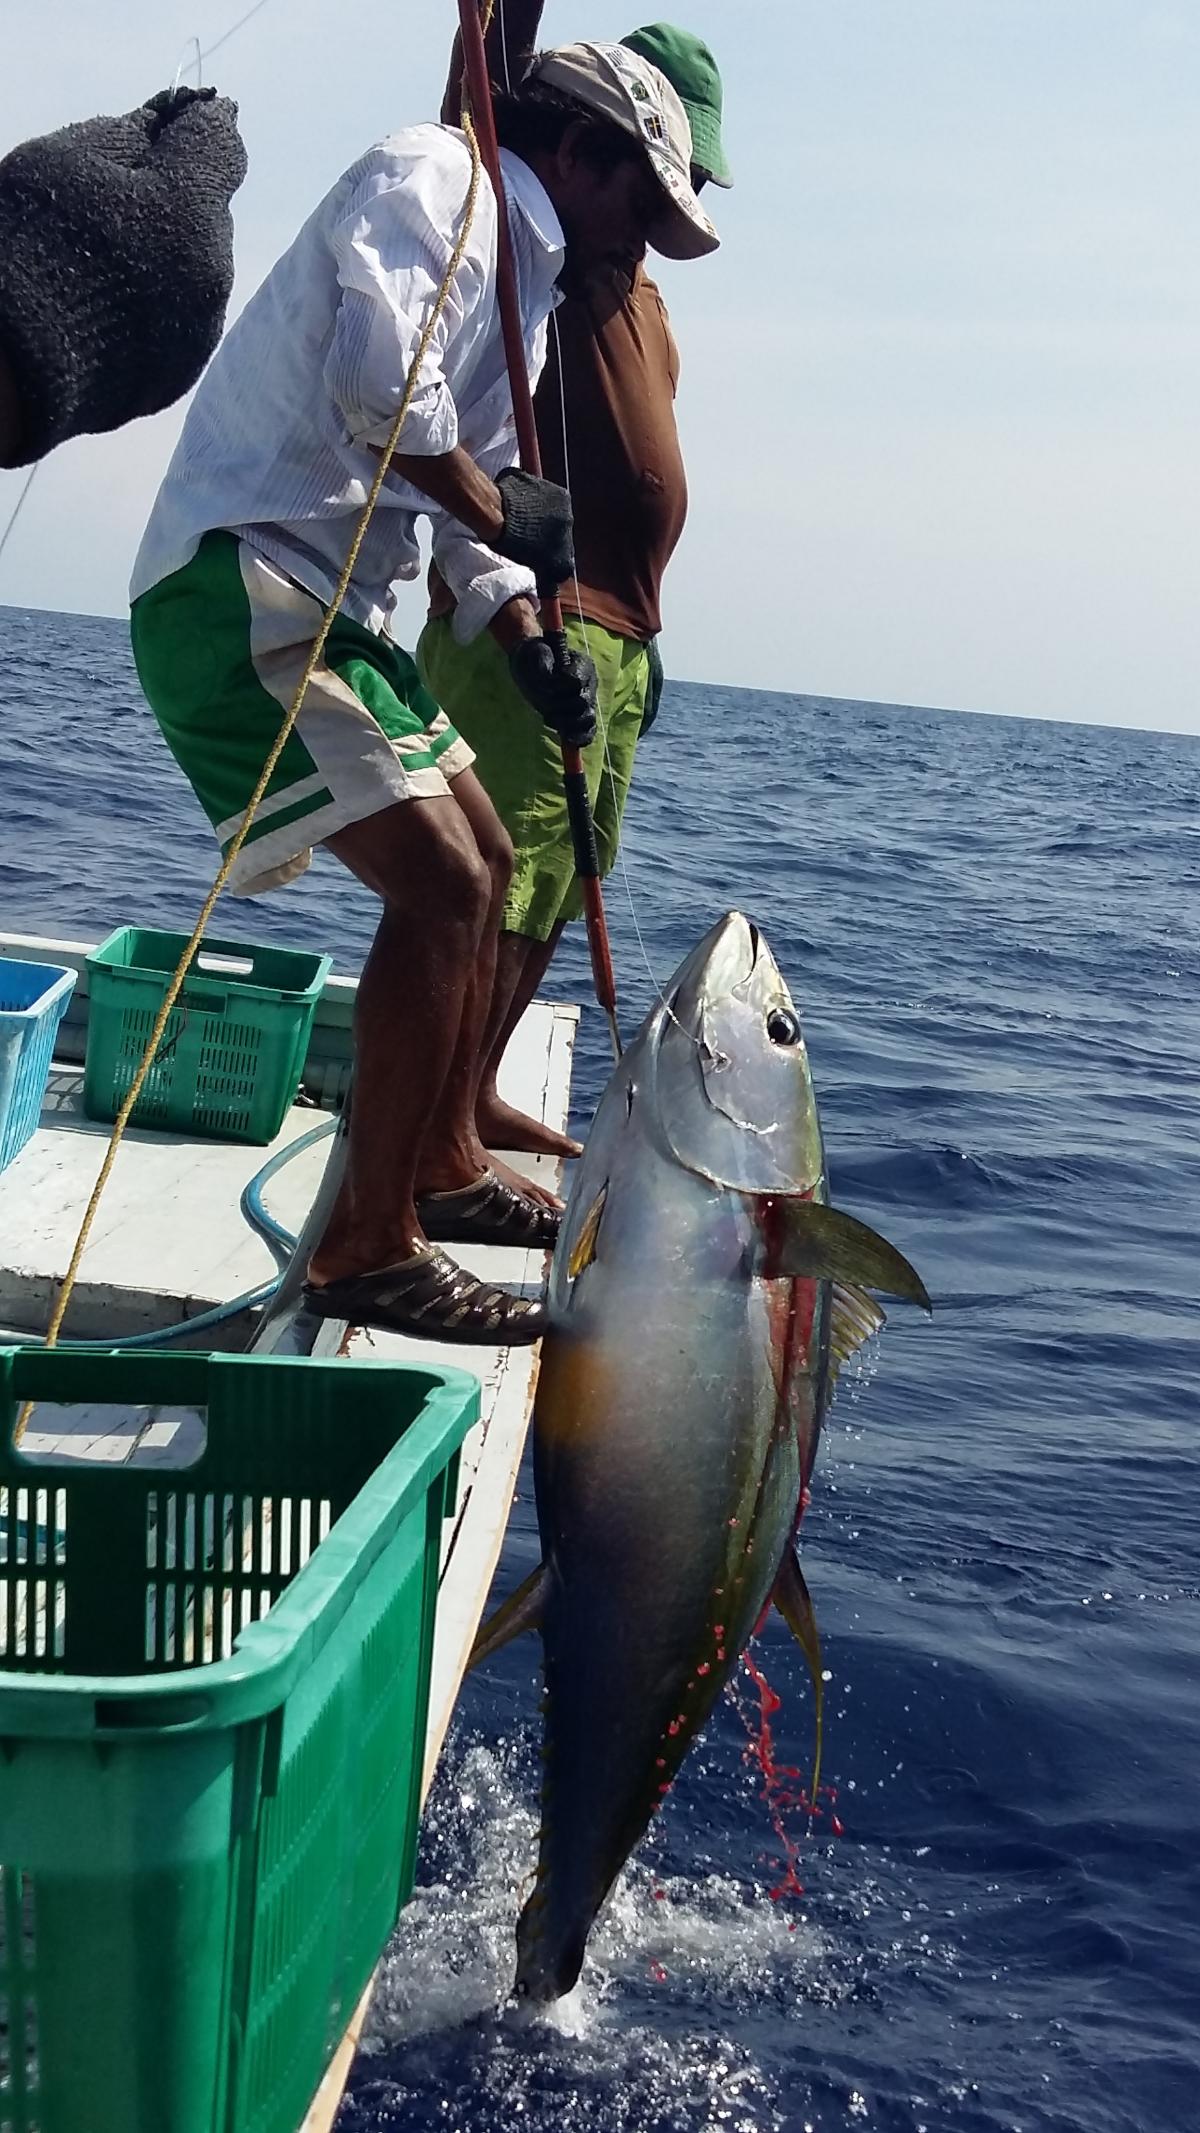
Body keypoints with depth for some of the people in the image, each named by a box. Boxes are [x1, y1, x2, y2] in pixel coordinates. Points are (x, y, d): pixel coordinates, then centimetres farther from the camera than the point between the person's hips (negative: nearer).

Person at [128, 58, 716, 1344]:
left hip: (325, 609, 11)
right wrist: (496, 510, -13)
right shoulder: (437, 179, -7)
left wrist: (525, 640, 6)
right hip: (236, 582, -11)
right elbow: (377, 377, -25)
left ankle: (444, 1165, 31)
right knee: (440, 886, -18)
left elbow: (477, 492, 23)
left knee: (483, 863, 17)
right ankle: (366, 1249, -10)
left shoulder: (530, 284, 23)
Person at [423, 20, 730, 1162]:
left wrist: (638, 634, 17)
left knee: (555, 890, 14)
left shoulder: (641, 291, 23)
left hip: (615, 631, 9)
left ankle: (478, 1097, 24)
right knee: (499, 888, -13)